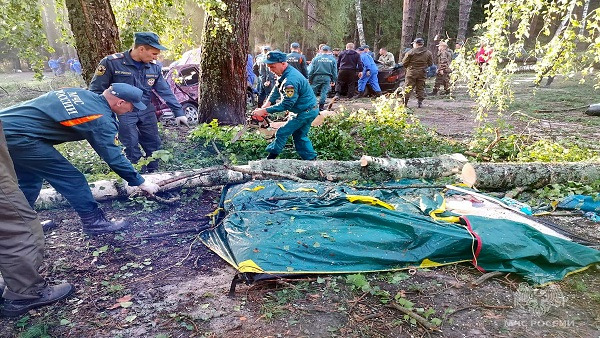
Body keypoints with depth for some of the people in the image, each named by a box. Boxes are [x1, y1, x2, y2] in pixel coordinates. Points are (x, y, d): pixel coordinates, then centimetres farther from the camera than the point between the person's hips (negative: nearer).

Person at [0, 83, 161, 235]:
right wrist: (140, 182, -4)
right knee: (72, 179, -2)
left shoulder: (81, 93, 8)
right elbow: (114, 157, -13)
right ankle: (95, 222, 7)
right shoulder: (101, 119, -16)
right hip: (18, 134, -10)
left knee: (29, 180, 26)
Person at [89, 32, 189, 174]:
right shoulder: (111, 62, -13)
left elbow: (165, 91, 3)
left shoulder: (154, 67, 0)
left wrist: (178, 112, -2)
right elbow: (96, 90, -7)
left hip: (146, 112, 5)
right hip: (123, 113, -5)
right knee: (132, 149, -5)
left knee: (154, 145, 11)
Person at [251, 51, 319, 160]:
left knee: (282, 133, -3)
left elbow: (286, 104, -29)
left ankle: (270, 158, 10)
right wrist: (268, 103, -2)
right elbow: (277, 90, 12)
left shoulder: (291, 80, -30)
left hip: (305, 113, -10)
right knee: (300, 136, 18)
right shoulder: (286, 73, 2)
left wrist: (264, 111, -25)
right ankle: (311, 158, 24)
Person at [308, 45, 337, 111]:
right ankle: (321, 106, 2)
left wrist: (310, 79, 7)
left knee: (313, 91, 9)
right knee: (324, 92, 3)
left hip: (317, 77, 0)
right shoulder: (332, 59, 5)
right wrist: (333, 80, 13)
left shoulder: (316, 58, 1)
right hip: (327, 78, 1)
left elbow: (311, 70, 1)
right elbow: (334, 71, 8)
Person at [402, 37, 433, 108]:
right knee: (420, 88, 11)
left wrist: (408, 67, 14)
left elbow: (404, 63, -6)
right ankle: (420, 102, 10)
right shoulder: (428, 53, 4)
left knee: (408, 87, 1)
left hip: (411, 72, -3)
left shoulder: (411, 52, -9)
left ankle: (404, 102, 0)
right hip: (422, 73, 3)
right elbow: (430, 63, 8)